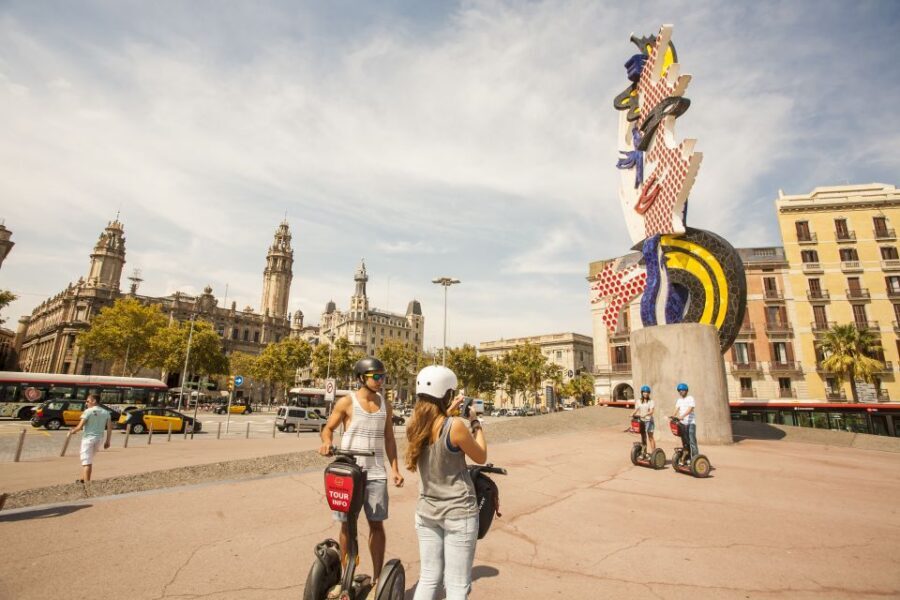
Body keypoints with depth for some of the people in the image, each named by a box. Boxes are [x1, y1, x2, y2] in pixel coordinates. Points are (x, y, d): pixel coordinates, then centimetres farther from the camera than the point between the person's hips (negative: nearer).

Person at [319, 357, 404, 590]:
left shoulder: (385, 405, 6)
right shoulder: (347, 402, -7)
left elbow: (389, 439, 10)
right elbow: (328, 428, 0)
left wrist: (395, 468, 3)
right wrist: (327, 442, -22)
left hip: (376, 472, 3)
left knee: (377, 524, 6)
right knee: (347, 525, 9)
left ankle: (377, 578, 19)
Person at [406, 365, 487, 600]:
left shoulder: (414, 424, -5)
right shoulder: (456, 426, -22)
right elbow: (481, 457, -6)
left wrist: (448, 412, 18)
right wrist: (475, 423, 4)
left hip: (426, 511, 6)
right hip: (458, 513, -6)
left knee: (428, 579, 18)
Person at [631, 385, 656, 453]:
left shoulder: (651, 402, -2)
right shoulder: (638, 401, 9)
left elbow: (651, 411, -14)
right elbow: (636, 410, 5)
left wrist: (645, 414, -31)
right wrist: (632, 414, -15)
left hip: (649, 420, -3)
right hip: (641, 421, 3)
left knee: (650, 437, -3)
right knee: (643, 437, 9)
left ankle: (653, 453, 1)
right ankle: (644, 453, 18)